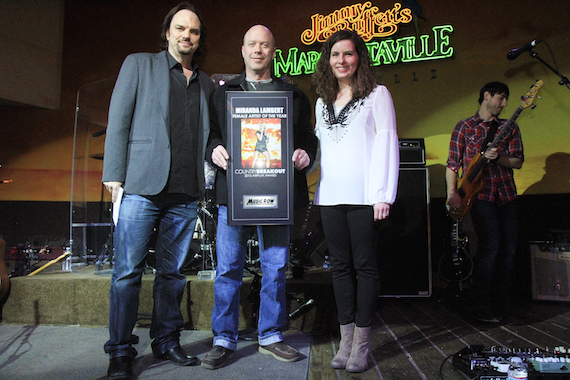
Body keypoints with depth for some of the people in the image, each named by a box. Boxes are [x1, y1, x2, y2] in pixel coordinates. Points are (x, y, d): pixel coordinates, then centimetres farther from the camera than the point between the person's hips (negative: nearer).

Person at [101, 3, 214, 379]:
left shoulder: (206, 84, 18)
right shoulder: (139, 64, 10)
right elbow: (118, 121, 3)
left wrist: (211, 166, 4)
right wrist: (114, 175, -4)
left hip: (186, 192, 3)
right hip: (142, 185, -3)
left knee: (173, 272, 9)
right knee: (128, 271, -1)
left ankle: (167, 341, 22)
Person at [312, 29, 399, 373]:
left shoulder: (377, 94, 4)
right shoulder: (323, 102, 19)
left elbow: (387, 143, -3)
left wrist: (382, 194, -11)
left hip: (363, 196, -5)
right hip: (330, 196, 5)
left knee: (365, 266, 0)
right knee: (341, 266, 7)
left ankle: (362, 344, 11)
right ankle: (346, 340, 17)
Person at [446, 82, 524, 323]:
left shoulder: (510, 128, 17)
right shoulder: (465, 127, 7)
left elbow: (518, 161, 8)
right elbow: (453, 163, 2)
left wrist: (497, 158, -13)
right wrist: (452, 192, -10)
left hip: (507, 195, 5)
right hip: (480, 195, -5)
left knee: (509, 250, 2)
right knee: (490, 247, -15)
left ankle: (497, 304, 17)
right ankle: (481, 308, -4)